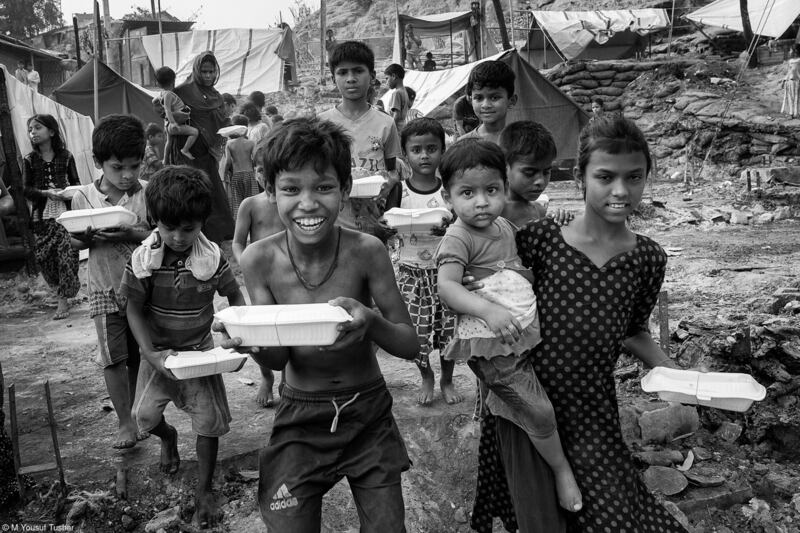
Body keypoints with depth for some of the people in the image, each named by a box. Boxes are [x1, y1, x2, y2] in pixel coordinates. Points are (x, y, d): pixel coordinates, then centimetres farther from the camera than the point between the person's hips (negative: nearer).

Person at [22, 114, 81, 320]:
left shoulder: (65, 156, 4)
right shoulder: (29, 160, 6)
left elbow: (76, 182, 9)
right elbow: (26, 189, 3)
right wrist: (46, 193, -14)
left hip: (65, 212, -1)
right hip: (42, 215, 2)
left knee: (67, 254, -8)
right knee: (44, 256, 0)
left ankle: (63, 301, 1)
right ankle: (61, 293, 19)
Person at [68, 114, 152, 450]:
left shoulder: (148, 193, -8)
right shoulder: (83, 197, -2)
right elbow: (74, 242, 6)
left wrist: (132, 235, -26)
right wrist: (84, 239, -17)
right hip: (105, 290, 1)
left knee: (138, 356, 13)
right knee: (113, 357, -3)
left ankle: (136, 413, 33)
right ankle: (126, 423, 10)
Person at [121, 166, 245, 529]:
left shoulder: (212, 258, -17)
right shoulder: (143, 260, -17)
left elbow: (235, 298, -6)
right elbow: (134, 309, -10)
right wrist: (150, 354, -21)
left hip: (201, 350, -1)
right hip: (159, 352, 1)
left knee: (208, 421, -1)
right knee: (145, 416, 2)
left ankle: (204, 490, 19)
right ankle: (168, 437, 41)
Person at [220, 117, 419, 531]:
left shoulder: (366, 251, -18)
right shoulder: (259, 259, -14)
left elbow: (410, 345, -12)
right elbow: (277, 360, -7)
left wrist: (370, 322, -33)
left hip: (368, 413, 0)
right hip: (300, 418, 0)